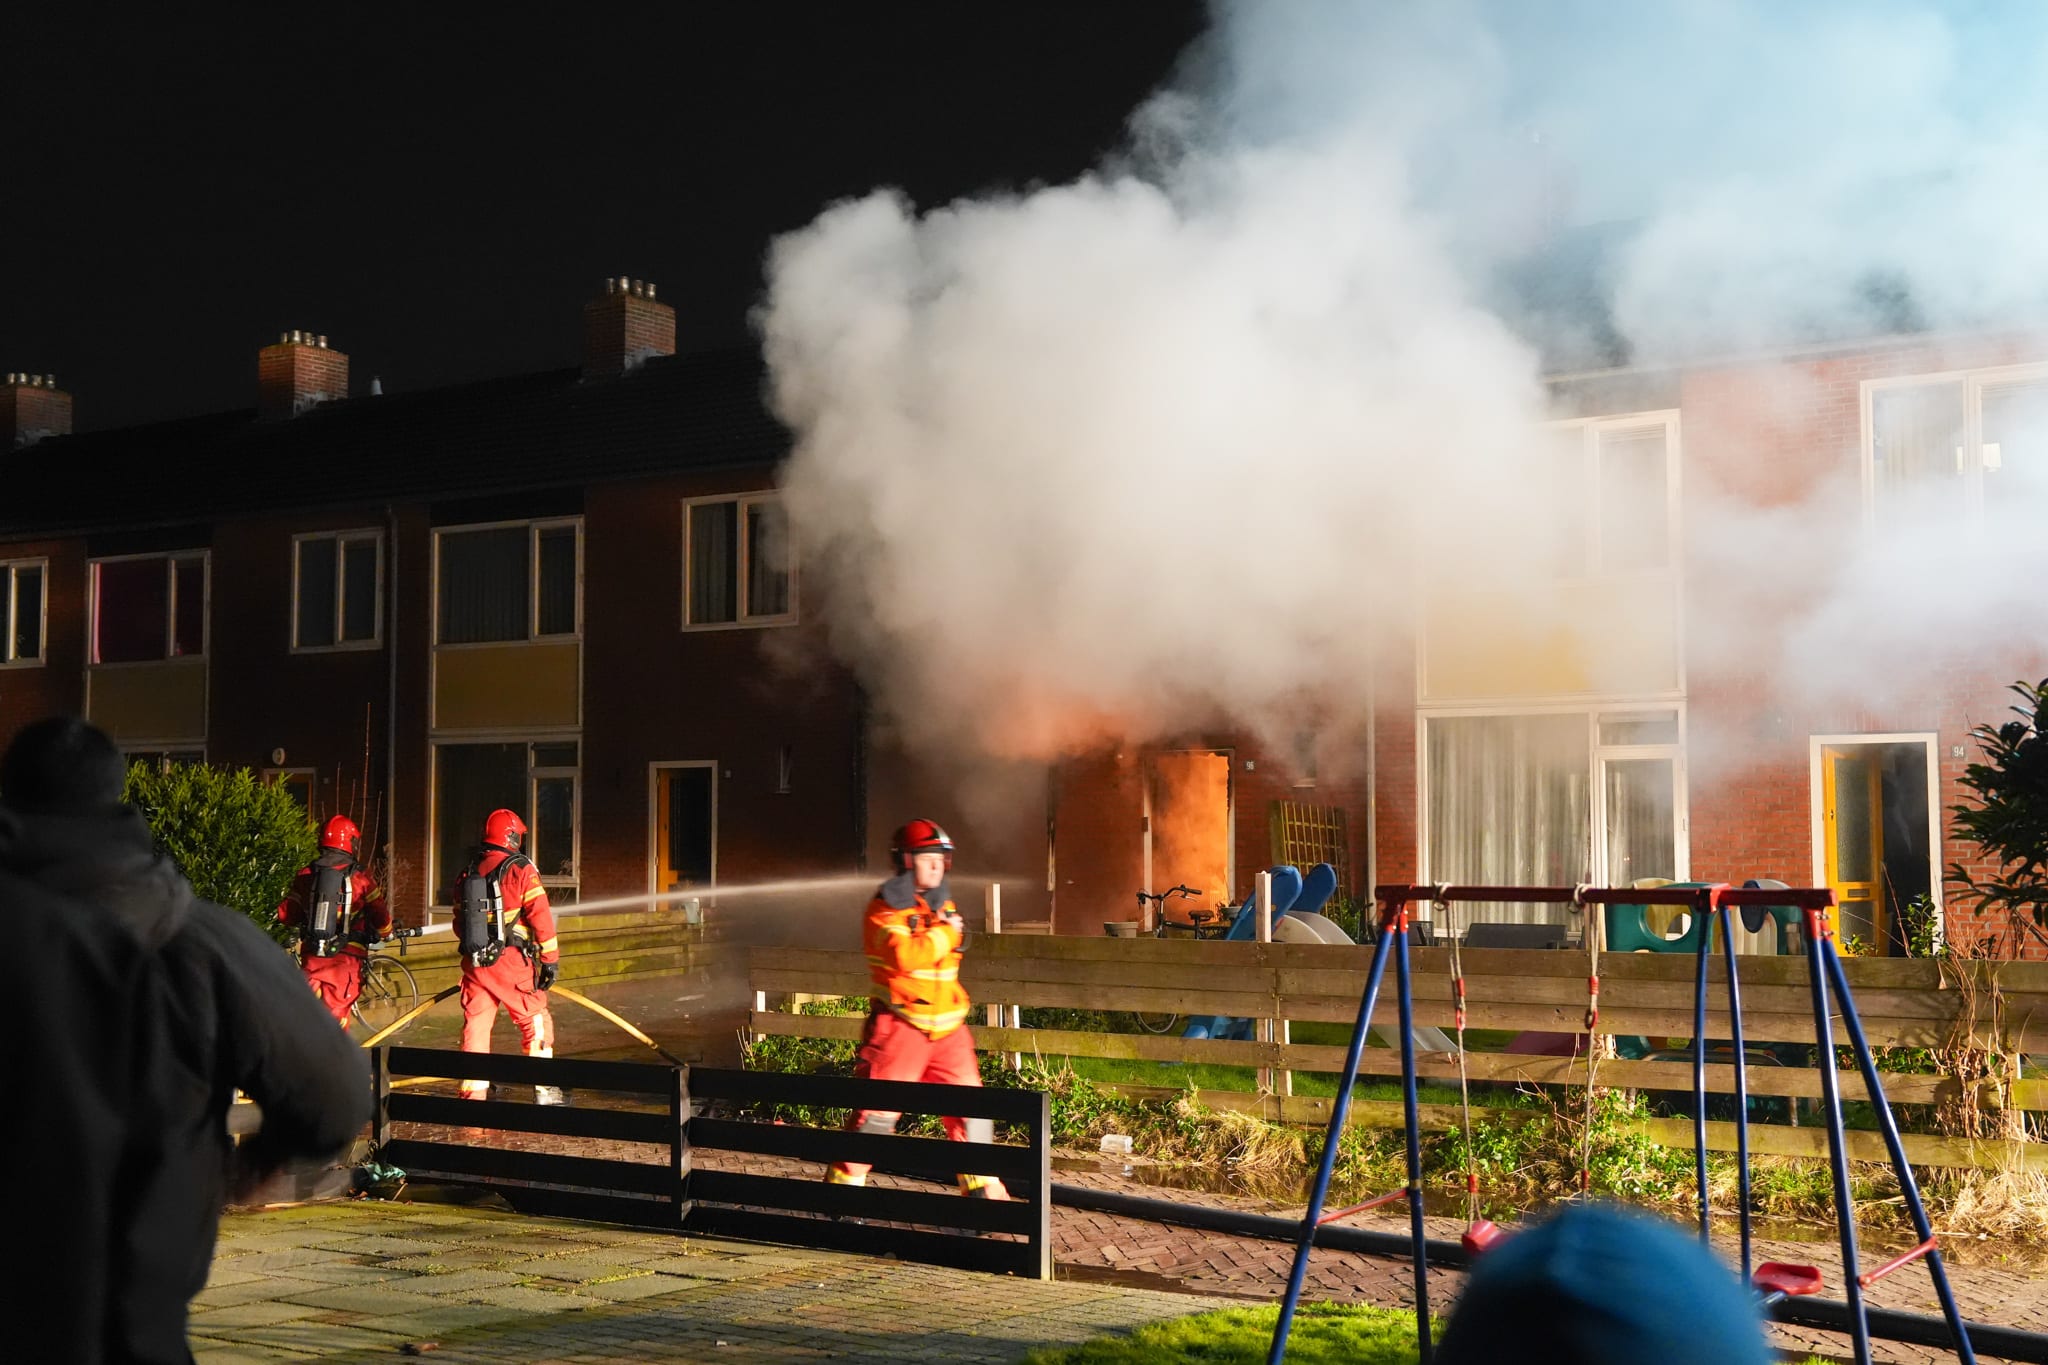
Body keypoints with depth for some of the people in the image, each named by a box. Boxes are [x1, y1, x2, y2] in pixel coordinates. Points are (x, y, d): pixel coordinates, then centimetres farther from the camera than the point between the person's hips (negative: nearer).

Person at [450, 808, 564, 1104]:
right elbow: (540, 914, -12)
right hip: (511, 962, -5)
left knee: (476, 1024, 9)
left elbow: (459, 920, 20)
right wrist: (551, 958, -7)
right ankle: (544, 1090, 7)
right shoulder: (520, 868, -7)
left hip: (475, 961, 5)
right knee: (535, 1021, 5)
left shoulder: (467, 873, 12)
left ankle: (473, 1092, 10)